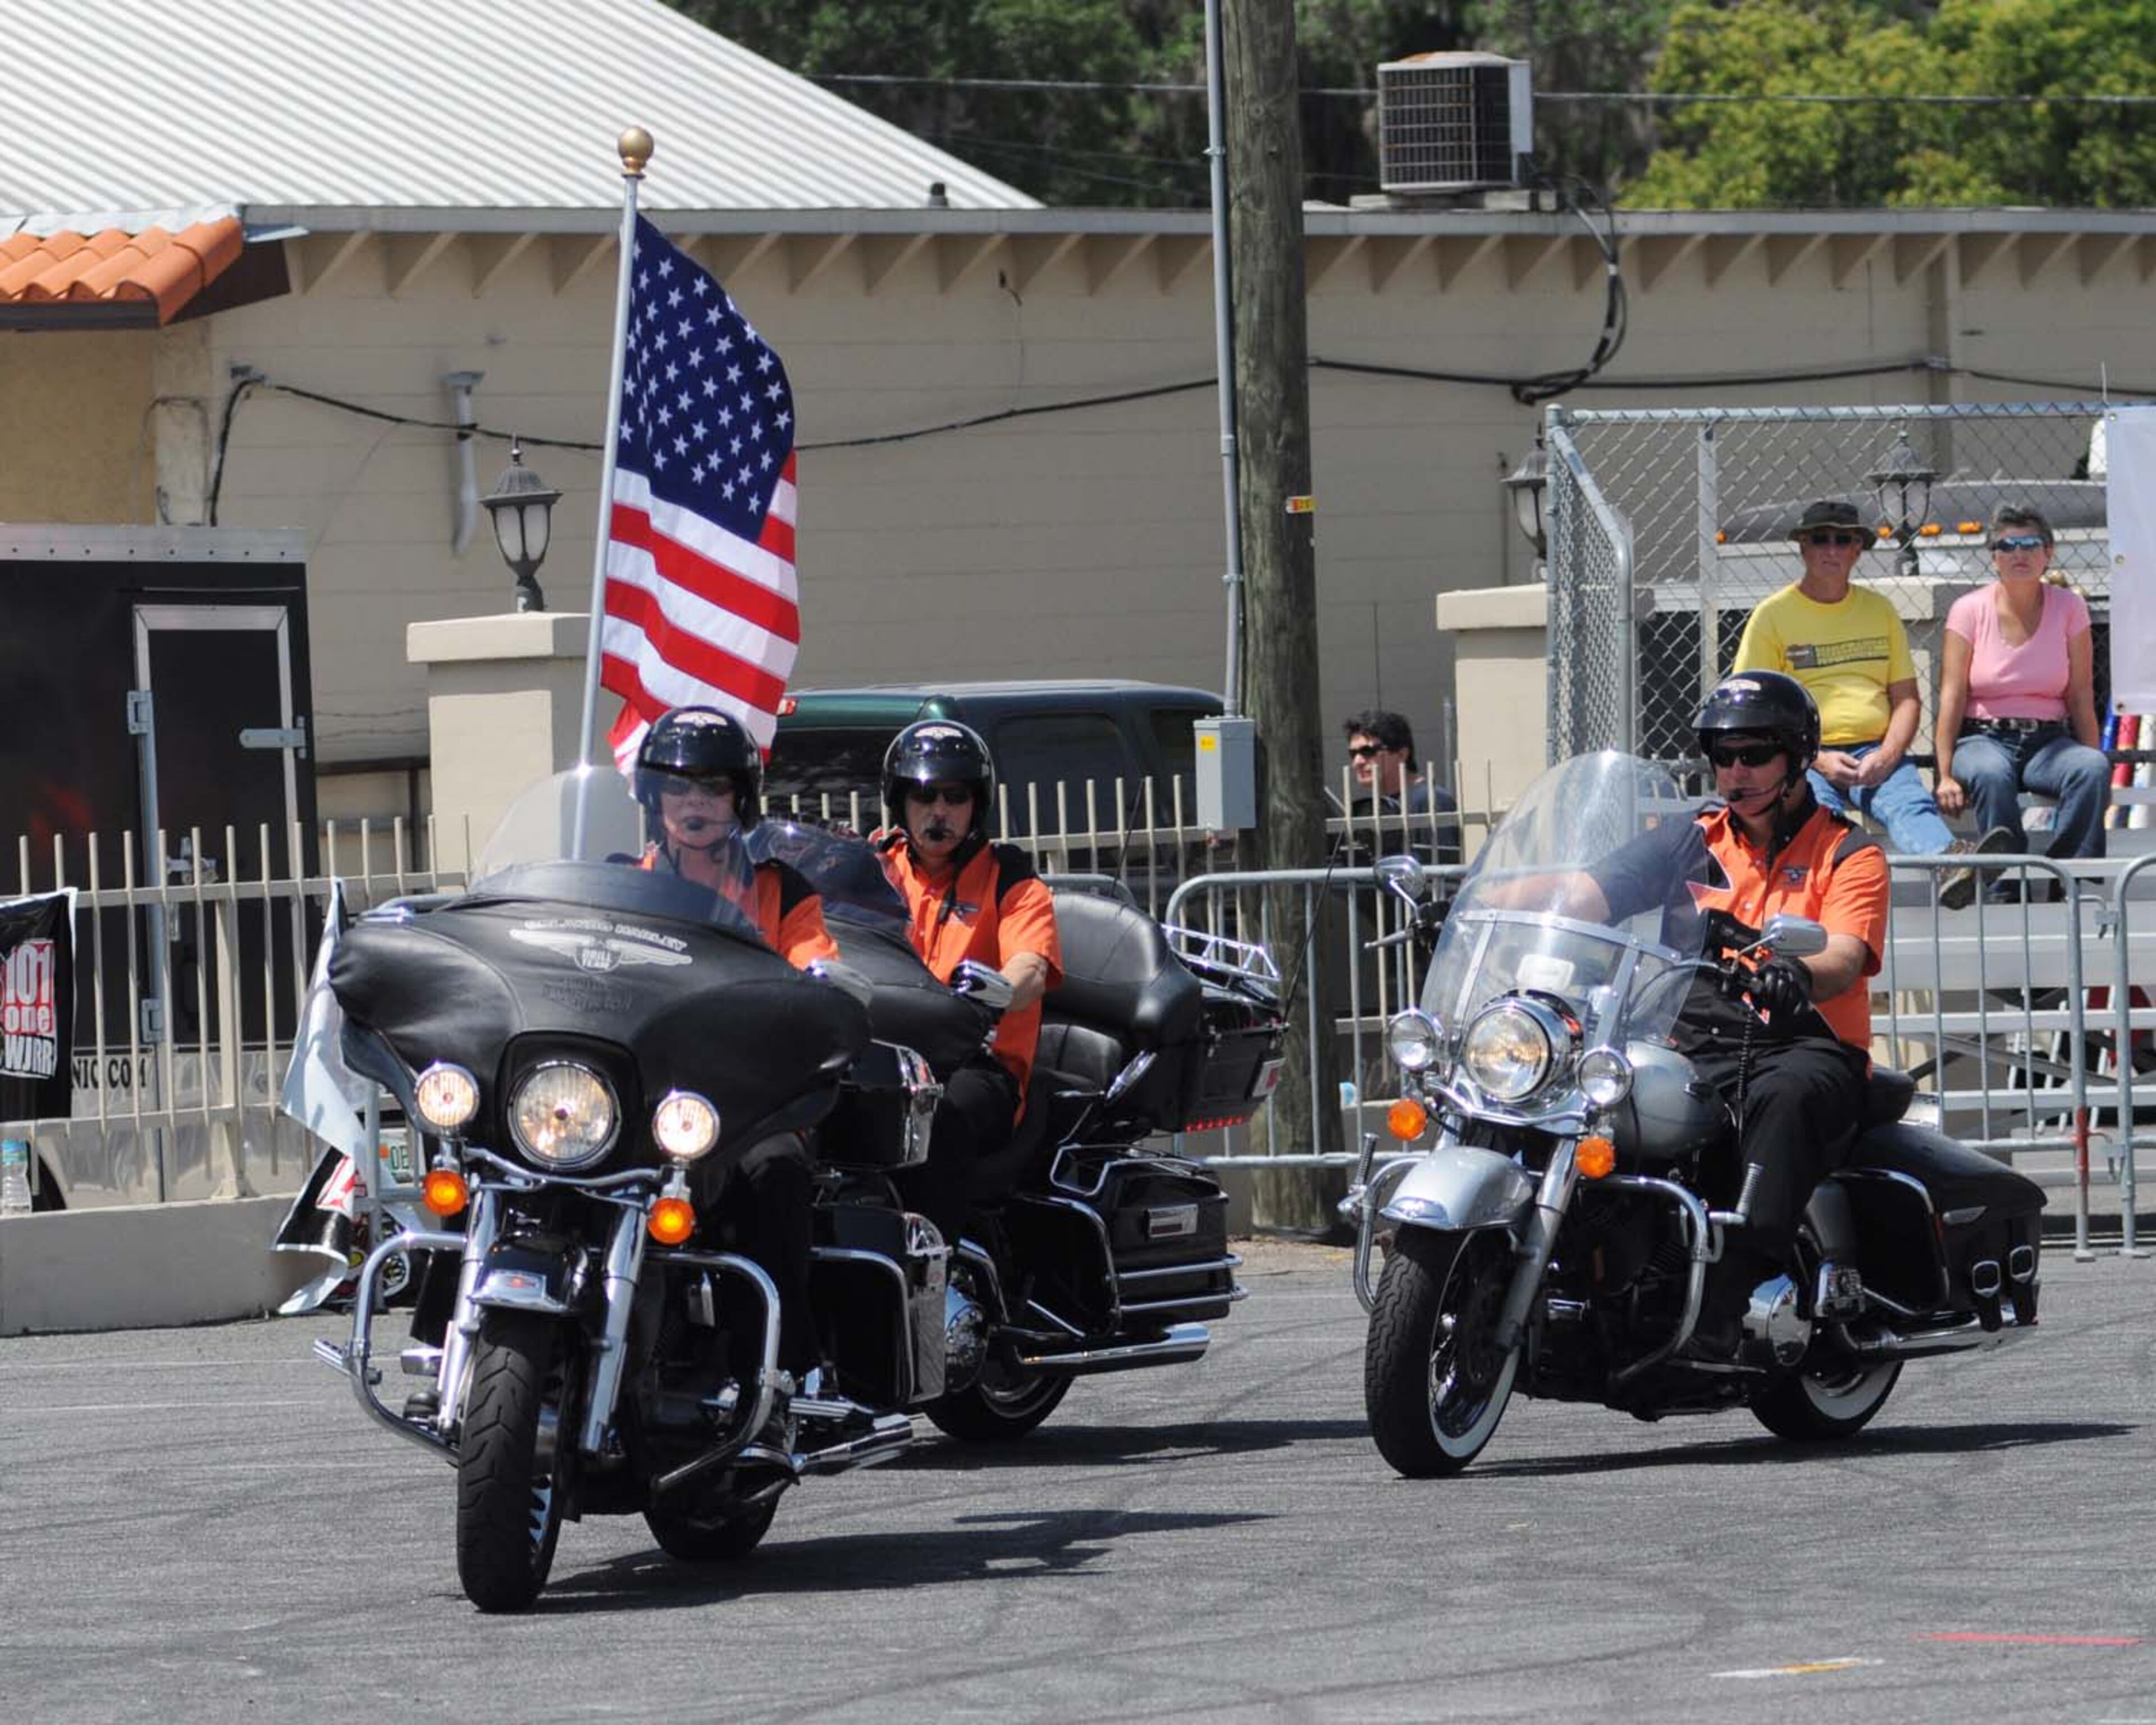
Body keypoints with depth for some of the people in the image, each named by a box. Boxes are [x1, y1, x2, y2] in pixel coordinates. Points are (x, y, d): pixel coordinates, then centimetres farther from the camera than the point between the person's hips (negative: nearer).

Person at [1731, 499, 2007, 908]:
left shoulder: (1879, 610, 20)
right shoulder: (1774, 615, 9)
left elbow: (1906, 697, 17)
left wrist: (1887, 756, -5)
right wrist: (1818, 760, -11)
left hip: (1877, 754, 2)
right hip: (1804, 758, -2)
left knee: (1909, 801, -32)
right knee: (1816, 811, -38)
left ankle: (1948, 861, -64)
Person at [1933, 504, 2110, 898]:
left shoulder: (2069, 608, 5)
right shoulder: (1970, 611, 1)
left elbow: (2081, 696, 4)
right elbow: (1952, 696, -3)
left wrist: (2093, 767, -7)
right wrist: (1945, 774, -13)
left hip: (2049, 740, 2)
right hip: (1983, 738, -2)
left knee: (2093, 768, -32)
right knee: (1991, 775, -38)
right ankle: (2004, 890, -30)